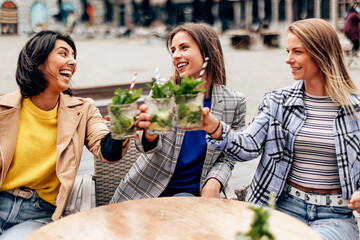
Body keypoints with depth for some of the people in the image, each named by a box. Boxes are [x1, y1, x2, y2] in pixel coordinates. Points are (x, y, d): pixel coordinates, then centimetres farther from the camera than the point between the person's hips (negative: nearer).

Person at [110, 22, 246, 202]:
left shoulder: (234, 102, -2)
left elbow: (226, 158, 8)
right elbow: (148, 146, -10)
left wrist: (214, 183, -12)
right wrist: (149, 136, -34)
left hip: (191, 193, -1)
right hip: (148, 190, 1)